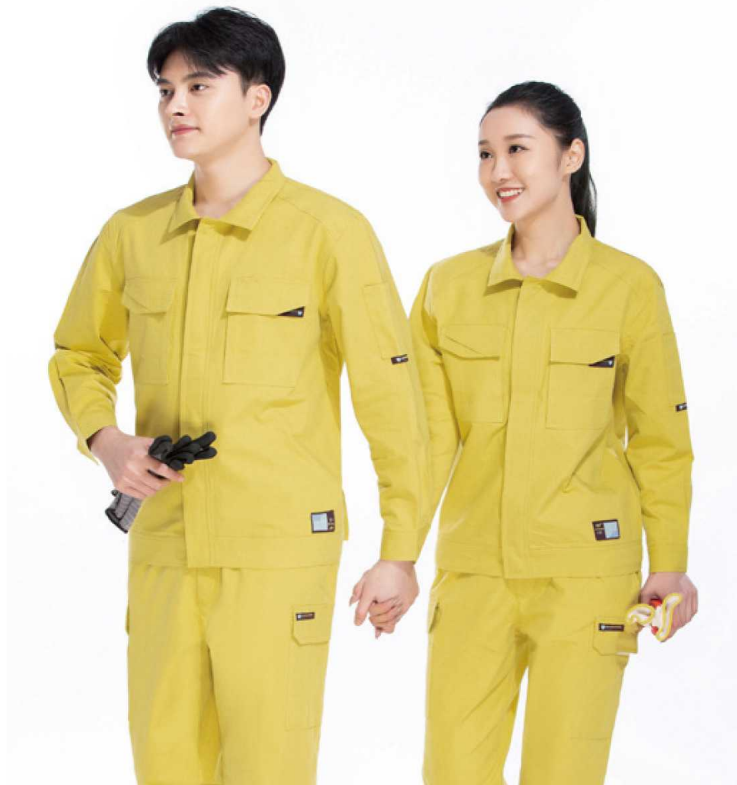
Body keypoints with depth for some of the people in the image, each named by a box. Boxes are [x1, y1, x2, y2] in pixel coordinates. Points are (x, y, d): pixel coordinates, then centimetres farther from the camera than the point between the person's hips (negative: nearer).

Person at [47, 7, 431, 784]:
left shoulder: (328, 231, -7)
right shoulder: (132, 233, 6)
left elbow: (390, 394, -4)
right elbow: (79, 358, 21)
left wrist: (401, 551, -3)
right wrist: (104, 441, 0)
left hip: (281, 551, -4)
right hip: (162, 546, 4)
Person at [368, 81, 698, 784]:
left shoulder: (629, 286, -2)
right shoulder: (448, 285, 6)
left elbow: (661, 441, 3)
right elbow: (429, 437, 6)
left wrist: (669, 563, -2)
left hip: (584, 574, -3)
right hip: (472, 571, 3)